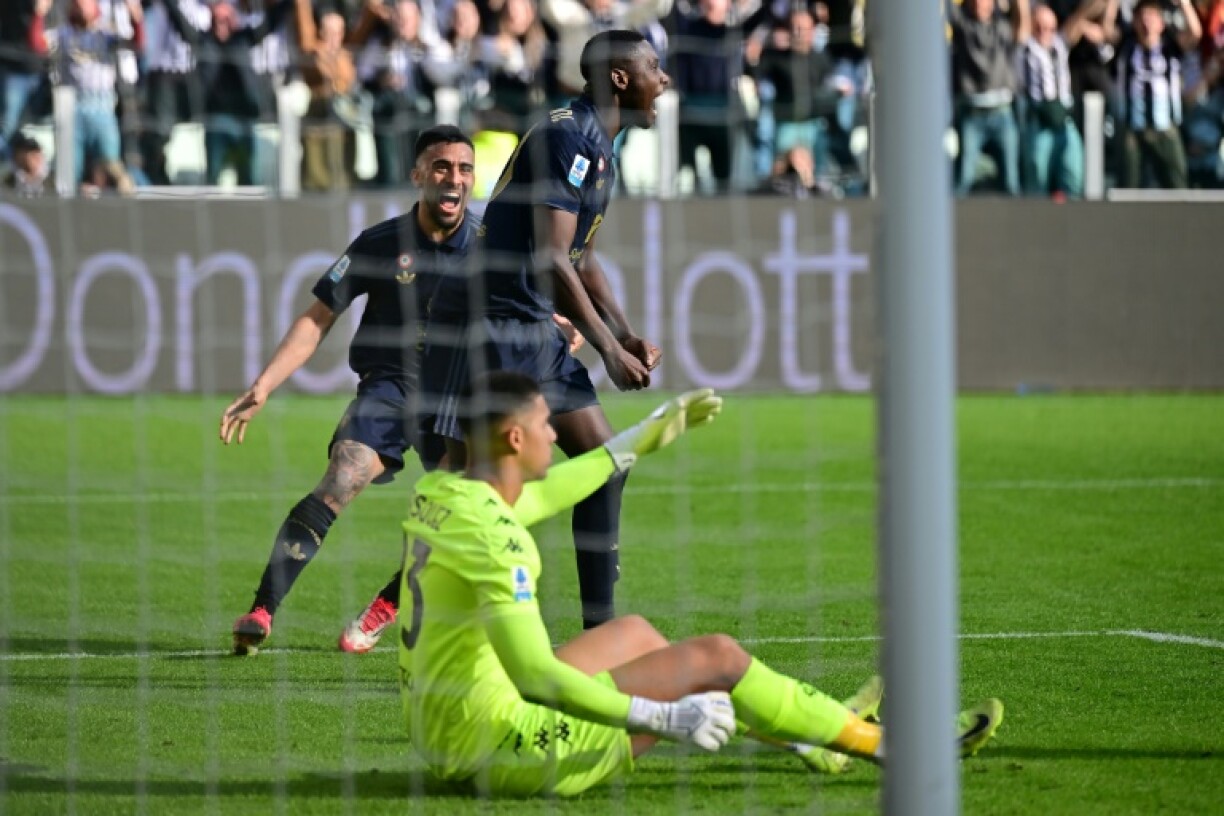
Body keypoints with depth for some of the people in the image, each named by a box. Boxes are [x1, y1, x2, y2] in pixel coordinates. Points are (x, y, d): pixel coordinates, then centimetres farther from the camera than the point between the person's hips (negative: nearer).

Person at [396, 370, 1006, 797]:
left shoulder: (435, 494, 5)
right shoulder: (493, 537, -24)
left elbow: (540, 496, 26)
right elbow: (533, 675, -30)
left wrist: (641, 440, 33)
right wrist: (663, 719, -26)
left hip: (438, 739, 10)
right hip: (498, 745, -10)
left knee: (633, 632, 28)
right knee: (718, 657, -1)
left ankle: (809, 738, 38)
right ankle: (883, 744, 17)